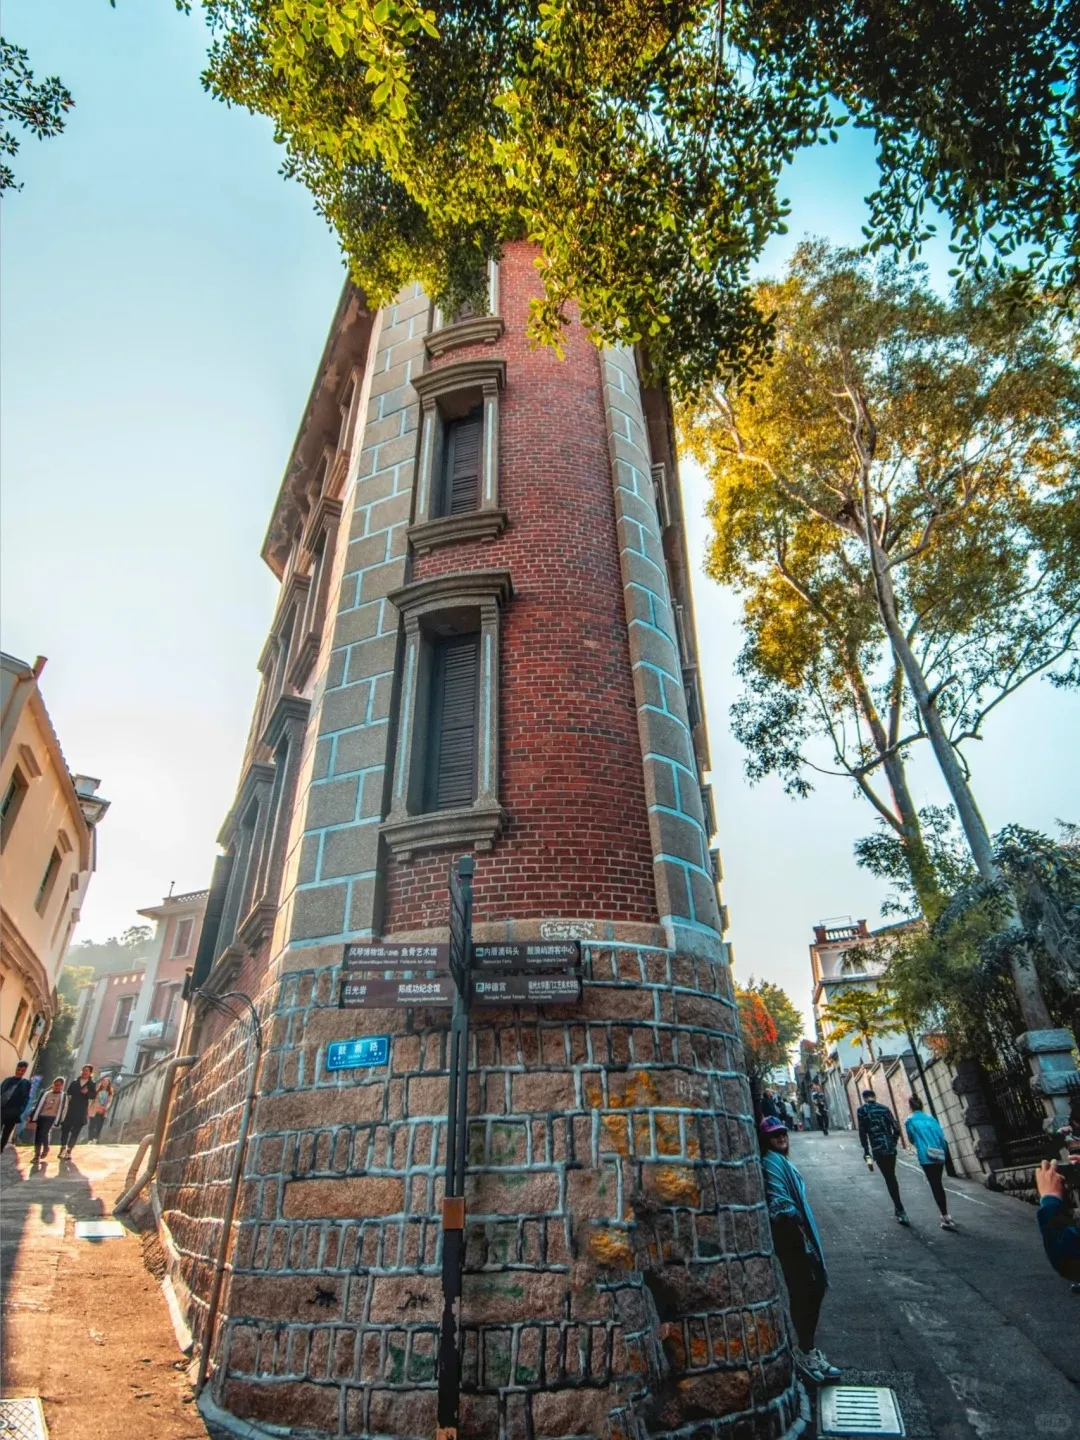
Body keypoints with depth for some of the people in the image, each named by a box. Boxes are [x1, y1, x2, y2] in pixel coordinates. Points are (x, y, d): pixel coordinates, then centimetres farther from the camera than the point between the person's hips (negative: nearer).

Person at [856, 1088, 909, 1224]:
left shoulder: (861, 1110, 1)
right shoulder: (884, 1108, 9)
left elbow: (862, 1132, -6)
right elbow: (896, 1129, 5)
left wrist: (866, 1152, -1)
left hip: (878, 1149, -4)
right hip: (891, 1148, 4)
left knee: (889, 1179, 2)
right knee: (892, 1176, 21)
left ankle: (900, 1210, -2)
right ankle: (898, 1207, 30)